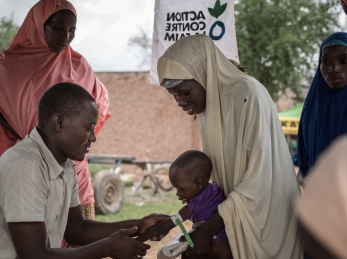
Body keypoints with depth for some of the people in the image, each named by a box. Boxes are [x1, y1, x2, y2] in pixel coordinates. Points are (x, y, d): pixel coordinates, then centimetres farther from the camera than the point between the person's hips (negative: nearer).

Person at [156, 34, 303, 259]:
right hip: (235, 213, 7)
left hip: (265, 214, -7)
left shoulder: (248, 96, -21)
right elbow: (218, 172, 8)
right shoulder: (206, 103, 2)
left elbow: (259, 177, -23)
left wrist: (209, 229, -21)